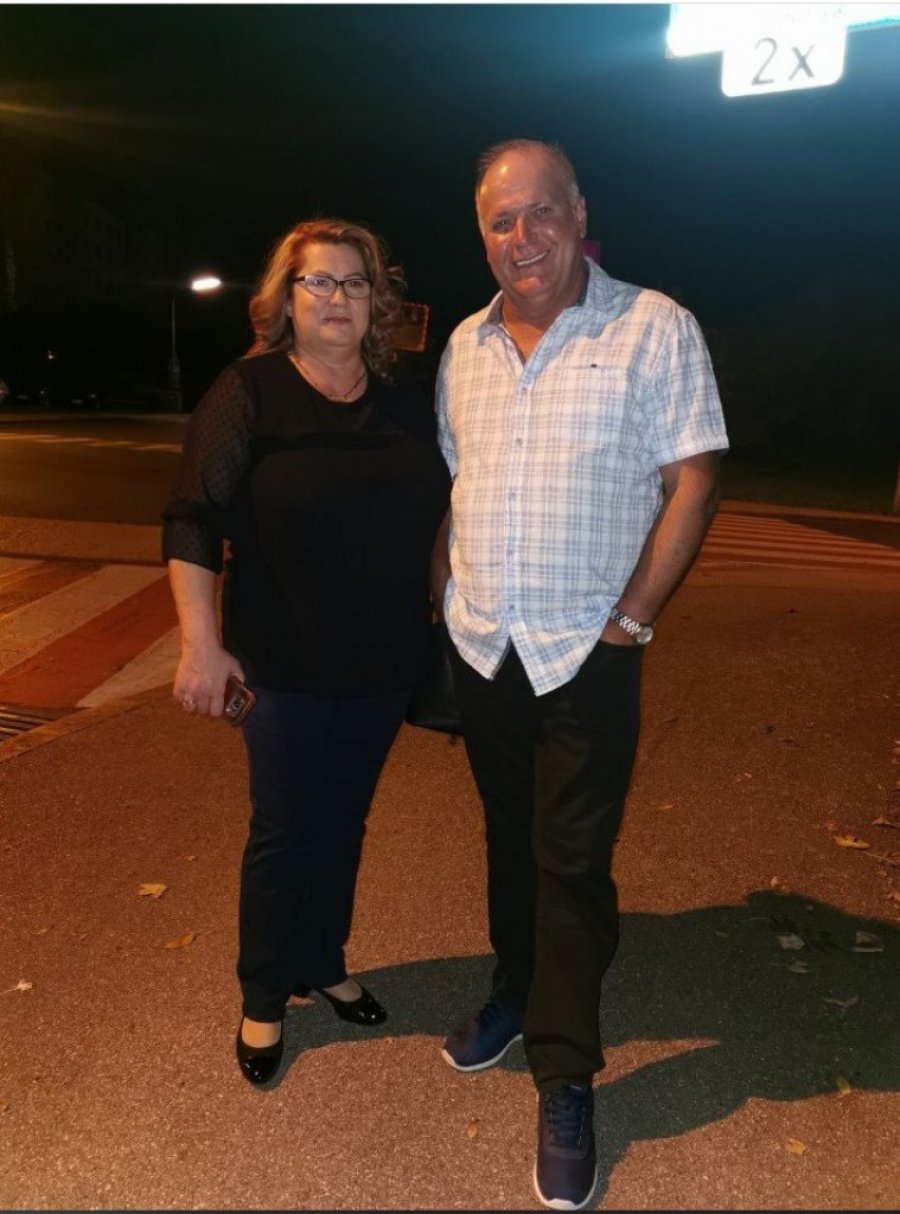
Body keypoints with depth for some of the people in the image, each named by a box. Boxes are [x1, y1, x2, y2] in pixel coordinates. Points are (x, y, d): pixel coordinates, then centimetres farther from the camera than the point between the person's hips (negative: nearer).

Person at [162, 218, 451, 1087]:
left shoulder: (406, 405, 6)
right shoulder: (250, 392, -7)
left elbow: (438, 515, 14)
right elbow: (194, 519, -11)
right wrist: (200, 640, -18)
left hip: (382, 665, 4)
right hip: (285, 665, -4)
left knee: (343, 823, 16)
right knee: (284, 831, 7)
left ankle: (324, 964, 38)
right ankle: (263, 999, 29)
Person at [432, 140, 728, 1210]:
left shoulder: (654, 330, -7)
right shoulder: (465, 346, 8)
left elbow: (693, 479, -9)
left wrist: (633, 617, -13)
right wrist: (443, 592, 8)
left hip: (585, 652, -4)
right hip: (480, 646, 5)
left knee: (573, 866, 3)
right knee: (507, 837, 19)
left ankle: (565, 1082, 20)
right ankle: (516, 992, 41)